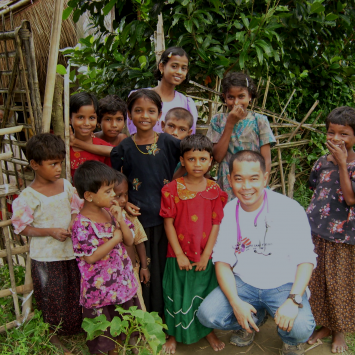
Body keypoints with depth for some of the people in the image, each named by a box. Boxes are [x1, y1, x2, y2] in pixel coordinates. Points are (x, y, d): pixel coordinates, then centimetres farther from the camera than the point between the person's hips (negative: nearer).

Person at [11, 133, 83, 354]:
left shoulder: (66, 185, -2)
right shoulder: (29, 197, -18)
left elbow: (76, 208, 9)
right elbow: (22, 227, -14)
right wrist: (51, 232, -23)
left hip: (70, 251, 5)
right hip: (46, 257, -5)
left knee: (75, 294, 17)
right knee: (53, 297, 11)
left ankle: (75, 328, 40)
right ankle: (54, 337, 34)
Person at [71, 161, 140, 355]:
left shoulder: (111, 212, -1)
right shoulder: (83, 224, -21)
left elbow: (129, 241, 0)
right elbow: (90, 257, -22)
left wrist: (120, 219, -16)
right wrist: (115, 239, -18)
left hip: (122, 281, 7)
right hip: (99, 287, -6)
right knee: (103, 331, 13)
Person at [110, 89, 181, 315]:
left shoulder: (168, 142, -2)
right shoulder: (123, 148, -1)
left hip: (165, 217, 1)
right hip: (137, 218, 0)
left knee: (164, 267, 12)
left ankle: (164, 314, 31)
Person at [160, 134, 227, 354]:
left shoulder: (214, 190, -4)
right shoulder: (173, 189, -9)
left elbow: (216, 224, -4)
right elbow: (168, 223, -8)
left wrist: (206, 255, -9)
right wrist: (179, 254, -11)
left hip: (205, 256, 1)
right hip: (179, 255, -1)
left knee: (206, 293, 15)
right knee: (177, 295, 12)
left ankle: (208, 330, 38)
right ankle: (174, 334, 32)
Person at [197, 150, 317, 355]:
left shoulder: (290, 209, -14)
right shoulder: (227, 213, -6)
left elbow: (306, 259, -11)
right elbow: (222, 260, -4)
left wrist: (294, 300, -26)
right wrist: (235, 302, -18)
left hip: (284, 286, -2)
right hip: (242, 284, 3)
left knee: (300, 328, -29)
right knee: (207, 315, -18)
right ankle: (255, 319, 16)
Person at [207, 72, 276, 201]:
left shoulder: (259, 121, 1)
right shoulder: (218, 120, 4)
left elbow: (266, 160, 0)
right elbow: (217, 157, -7)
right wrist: (230, 124, -10)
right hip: (225, 190, 1)